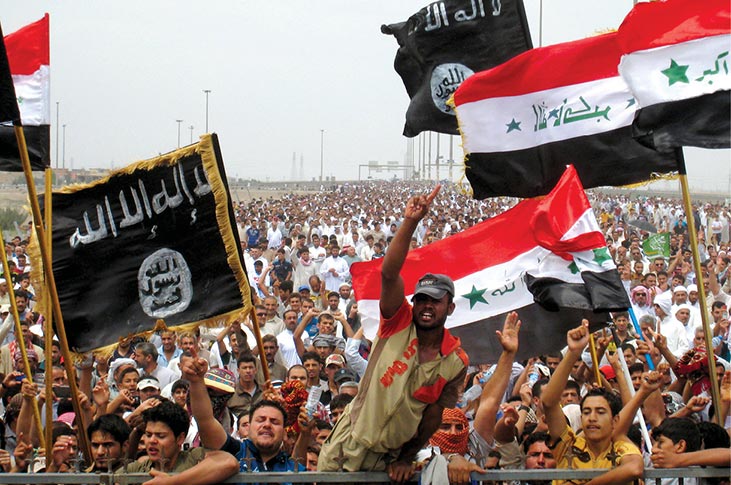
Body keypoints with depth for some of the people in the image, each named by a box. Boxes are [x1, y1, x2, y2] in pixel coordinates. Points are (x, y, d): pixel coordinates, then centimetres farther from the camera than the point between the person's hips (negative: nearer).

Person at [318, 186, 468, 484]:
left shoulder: (457, 362, -7)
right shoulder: (399, 324, -10)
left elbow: (434, 417, 0)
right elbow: (389, 273, -24)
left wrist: (406, 459, -1)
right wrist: (410, 222, -35)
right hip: (350, 442, 0)